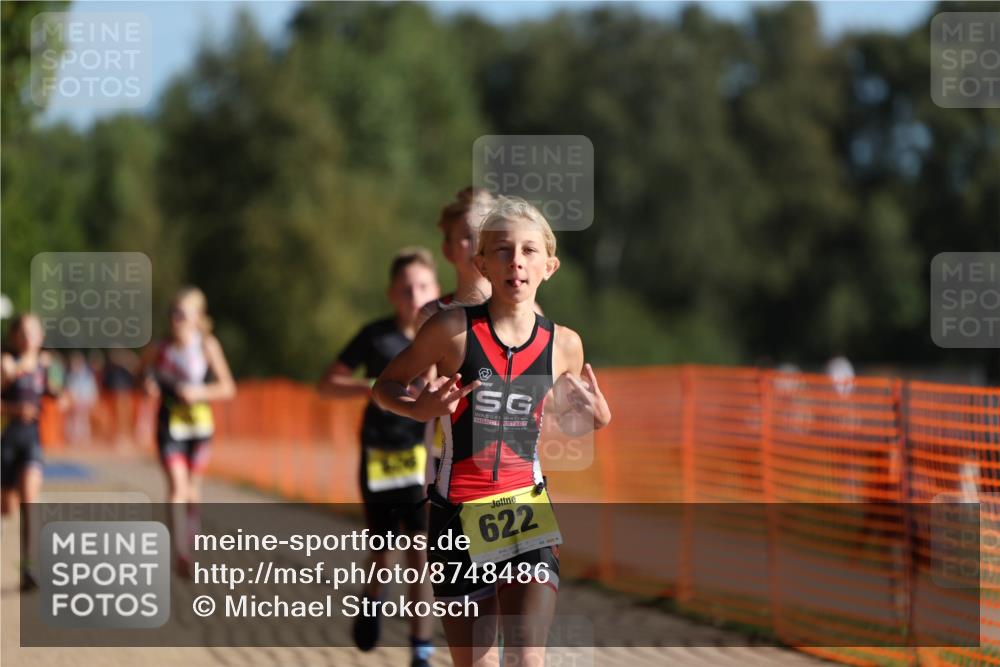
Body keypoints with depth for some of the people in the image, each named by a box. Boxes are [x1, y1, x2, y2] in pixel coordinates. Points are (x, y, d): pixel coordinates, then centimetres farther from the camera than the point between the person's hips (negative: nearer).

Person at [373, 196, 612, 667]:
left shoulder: (564, 345, 0)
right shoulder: (453, 329, -10)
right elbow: (386, 386, 3)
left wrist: (595, 417, -5)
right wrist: (419, 408, -18)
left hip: (526, 507, 1)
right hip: (459, 512, -1)